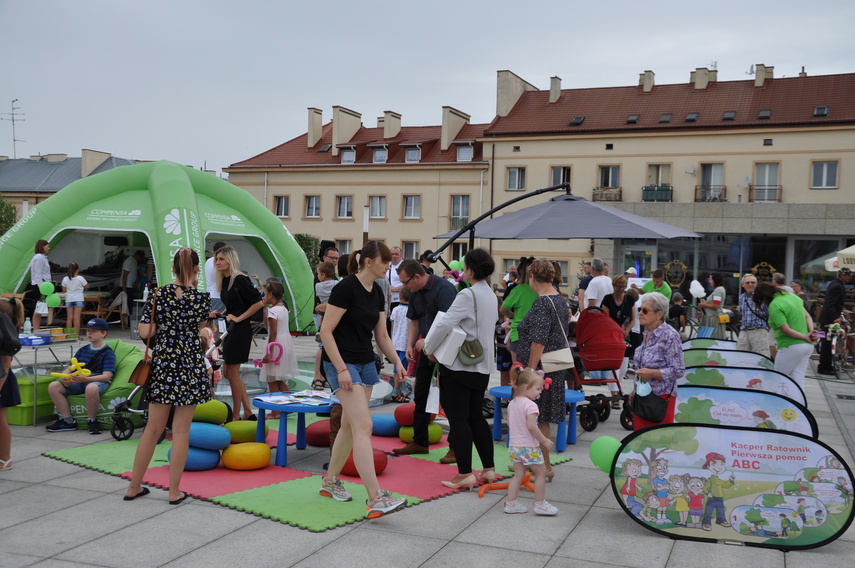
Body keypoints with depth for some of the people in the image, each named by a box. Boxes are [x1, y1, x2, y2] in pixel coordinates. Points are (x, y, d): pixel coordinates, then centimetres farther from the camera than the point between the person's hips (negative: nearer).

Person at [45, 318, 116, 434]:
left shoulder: (108, 353, -3)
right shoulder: (82, 350, 19)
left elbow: (106, 376, -15)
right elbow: (69, 369, 17)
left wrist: (84, 379, -29)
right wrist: (64, 377, -10)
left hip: (98, 381, -7)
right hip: (79, 382, 7)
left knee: (91, 387, -42)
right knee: (53, 386, -13)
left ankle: (92, 421, -21)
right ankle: (68, 421, -9)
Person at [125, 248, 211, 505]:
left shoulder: (159, 294, -2)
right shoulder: (201, 297, -6)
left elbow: (144, 332, -5)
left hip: (162, 363, 2)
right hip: (190, 365, -2)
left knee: (153, 428, 13)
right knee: (181, 430, 5)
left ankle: (134, 487, 22)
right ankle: (174, 491, 10)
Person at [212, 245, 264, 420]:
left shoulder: (240, 280, -15)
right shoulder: (224, 281, 11)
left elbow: (258, 302, -19)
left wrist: (238, 318, -17)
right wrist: (220, 314, 6)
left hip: (239, 330, -9)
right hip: (230, 329, 9)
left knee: (232, 374, -1)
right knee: (230, 374, 13)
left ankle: (236, 417, 10)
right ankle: (248, 413, 20)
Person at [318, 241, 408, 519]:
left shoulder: (377, 293, 8)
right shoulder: (346, 288, -17)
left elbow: (381, 335, 14)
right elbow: (326, 331, -17)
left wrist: (397, 362, 2)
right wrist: (341, 369, -20)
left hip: (366, 363, 9)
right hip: (342, 363, -9)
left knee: (349, 425, 14)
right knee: (363, 426, -15)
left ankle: (330, 481, 30)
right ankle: (375, 499, -18)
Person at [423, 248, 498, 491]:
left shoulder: (467, 295, -17)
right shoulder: (491, 295, 10)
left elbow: (445, 324, -24)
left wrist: (429, 349, -8)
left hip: (459, 366, -8)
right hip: (482, 365, 8)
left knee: (458, 420, -1)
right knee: (476, 417, 16)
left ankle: (464, 474, 2)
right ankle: (489, 469, 20)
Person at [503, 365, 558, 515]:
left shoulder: (512, 403, 7)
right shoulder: (530, 405, -19)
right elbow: (531, 427, -25)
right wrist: (545, 441, -17)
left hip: (514, 445, 8)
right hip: (529, 447, -8)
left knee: (518, 474, 14)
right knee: (541, 472, 7)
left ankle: (511, 503, 14)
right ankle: (540, 504, 12)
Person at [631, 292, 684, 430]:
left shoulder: (670, 336, -15)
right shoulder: (647, 333, 10)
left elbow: (678, 371, -17)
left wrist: (652, 373, -24)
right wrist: (635, 392, 21)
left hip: (661, 397, -8)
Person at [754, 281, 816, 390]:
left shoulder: (774, 306, -15)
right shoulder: (792, 295, 12)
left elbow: (786, 330, -18)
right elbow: (807, 316, 15)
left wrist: (805, 337, -9)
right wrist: (811, 332, 1)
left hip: (791, 347, -8)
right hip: (808, 346, 8)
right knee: (798, 380, 7)